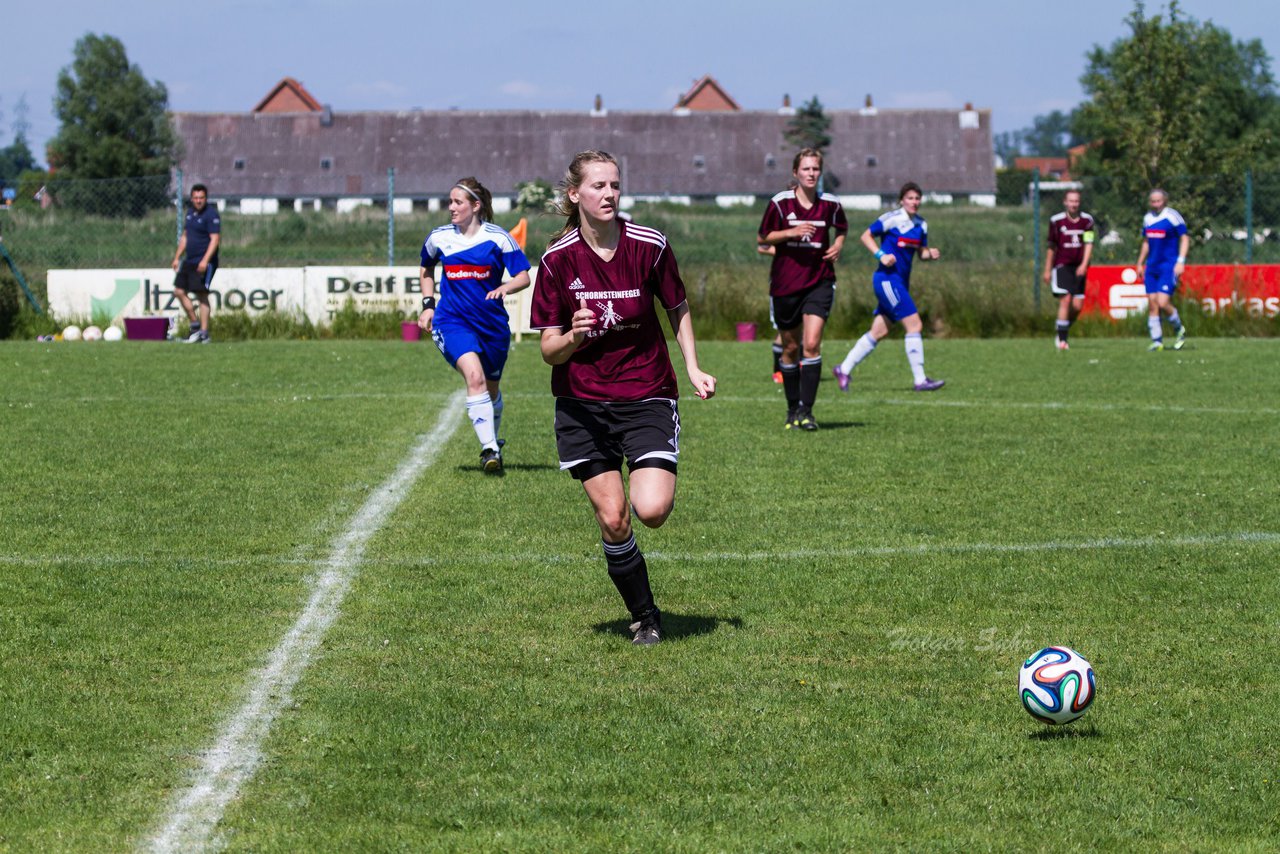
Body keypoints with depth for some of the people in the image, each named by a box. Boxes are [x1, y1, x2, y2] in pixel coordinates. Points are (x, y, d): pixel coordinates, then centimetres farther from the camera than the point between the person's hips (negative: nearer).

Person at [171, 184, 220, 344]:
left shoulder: (211, 215, -12)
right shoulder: (190, 213, 14)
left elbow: (215, 239, -19)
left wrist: (205, 260, -27)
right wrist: (177, 257, 21)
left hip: (204, 263, -9)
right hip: (189, 261, 9)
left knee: (202, 295, -8)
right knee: (179, 291, 7)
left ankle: (204, 332, -4)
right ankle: (195, 324, 16)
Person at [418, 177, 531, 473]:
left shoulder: (498, 238, -5)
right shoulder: (439, 237, 3)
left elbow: (524, 277, -6)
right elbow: (426, 270, 23)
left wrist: (503, 288, -26)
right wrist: (428, 304, 12)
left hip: (492, 323, 1)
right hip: (452, 321, -1)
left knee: (491, 388, 15)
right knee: (474, 376, -25)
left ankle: (493, 441, 43)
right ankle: (489, 450, -28)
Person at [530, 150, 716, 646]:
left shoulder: (650, 247, -8)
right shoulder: (558, 260, -7)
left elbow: (678, 310, 9)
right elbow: (549, 351, -5)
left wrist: (693, 369, -2)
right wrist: (574, 335, -26)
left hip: (647, 396, -1)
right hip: (583, 404, 1)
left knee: (652, 511, -17)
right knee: (612, 520, -6)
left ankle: (657, 486, 21)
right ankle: (645, 616, 16)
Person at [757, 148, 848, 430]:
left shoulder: (831, 204, 0)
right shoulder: (780, 202, -6)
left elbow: (841, 228, 21)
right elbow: (763, 238, 0)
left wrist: (838, 246, 0)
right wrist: (791, 232, -15)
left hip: (819, 282, 0)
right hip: (785, 283, 0)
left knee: (811, 345, -15)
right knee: (791, 348, 9)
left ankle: (806, 410, -11)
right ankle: (792, 409, 25)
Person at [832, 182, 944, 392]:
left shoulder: (921, 224, 11)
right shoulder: (892, 218, -10)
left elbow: (921, 252, 18)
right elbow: (866, 236, -5)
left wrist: (930, 254, -5)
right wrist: (881, 255, -19)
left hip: (901, 283, 8)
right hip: (887, 278, -8)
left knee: (879, 332, 10)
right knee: (914, 325, -12)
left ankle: (844, 369, 20)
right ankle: (920, 380, -9)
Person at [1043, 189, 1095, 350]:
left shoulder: (1087, 220, 3)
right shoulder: (1056, 221, 0)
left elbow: (1088, 244, -3)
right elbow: (1052, 247, 7)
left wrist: (1084, 265, -17)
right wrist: (1047, 270, 10)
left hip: (1079, 268, 2)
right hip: (1061, 266, -2)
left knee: (1077, 305, -2)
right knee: (1065, 300, -14)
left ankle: (1063, 330, 23)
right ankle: (1062, 339, -10)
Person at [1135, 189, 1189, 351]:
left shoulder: (1172, 216, -8)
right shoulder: (1148, 218, 11)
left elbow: (1184, 239, -7)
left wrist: (1181, 261, -15)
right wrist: (1139, 263, 20)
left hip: (1169, 266, -6)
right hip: (1152, 266, 6)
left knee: (1163, 303, -15)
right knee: (1152, 304, 1)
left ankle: (1179, 330, 9)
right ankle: (1157, 341, 7)